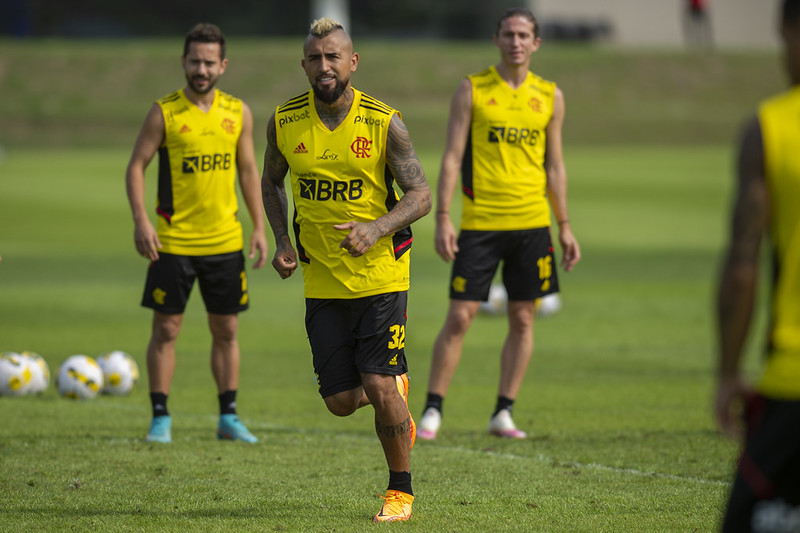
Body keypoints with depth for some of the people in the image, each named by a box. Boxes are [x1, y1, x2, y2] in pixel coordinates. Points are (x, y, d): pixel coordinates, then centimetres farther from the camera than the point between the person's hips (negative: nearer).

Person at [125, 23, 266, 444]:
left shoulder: (238, 113, 5)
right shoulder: (164, 112, -5)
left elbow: (248, 171, 13)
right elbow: (136, 166, -4)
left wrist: (259, 227, 8)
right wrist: (140, 220, -16)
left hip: (225, 241, 3)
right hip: (173, 242, -3)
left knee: (226, 329, 7)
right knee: (166, 329, -1)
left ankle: (228, 417, 16)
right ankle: (160, 418, 7)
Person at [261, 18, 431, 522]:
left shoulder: (385, 123, -10)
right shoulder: (285, 122, -1)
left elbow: (421, 195, -7)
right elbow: (272, 182, 17)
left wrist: (376, 229, -24)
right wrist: (282, 240, 1)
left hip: (381, 275, -3)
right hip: (322, 284, 3)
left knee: (379, 390, -12)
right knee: (341, 401, 1)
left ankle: (401, 489, 8)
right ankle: (396, 388, 35)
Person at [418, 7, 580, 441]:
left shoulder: (549, 97, 9)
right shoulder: (472, 89, 0)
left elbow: (554, 166, 14)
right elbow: (452, 157, -2)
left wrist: (564, 226, 11)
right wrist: (442, 218, -10)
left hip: (531, 224, 3)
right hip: (480, 222, -3)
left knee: (522, 319, 3)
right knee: (459, 317, -6)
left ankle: (503, 414, 11)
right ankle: (432, 410, 3)